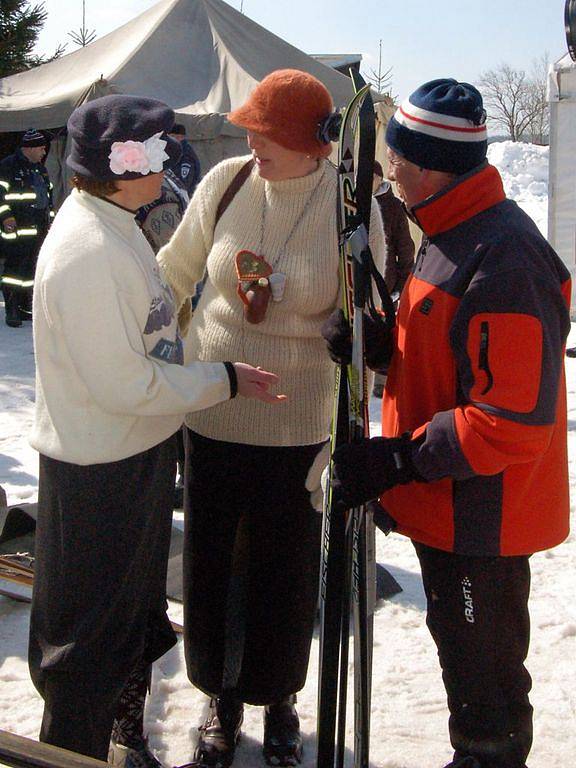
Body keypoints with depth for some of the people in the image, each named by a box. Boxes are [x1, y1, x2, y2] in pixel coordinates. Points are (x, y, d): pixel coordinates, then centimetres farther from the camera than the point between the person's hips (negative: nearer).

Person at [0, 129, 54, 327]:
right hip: (17, 227, -8)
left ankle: (25, 307, 18)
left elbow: (48, 196, 28)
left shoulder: (40, 170, 20)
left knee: (31, 268, 10)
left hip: (38, 229, 8)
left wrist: (50, 220, 25)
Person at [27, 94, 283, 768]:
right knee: (92, 635, 7)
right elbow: (122, 383, -27)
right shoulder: (87, 250, -26)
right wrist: (224, 380, -18)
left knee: (134, 617, 24)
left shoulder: (114, 225, 7)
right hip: (99, 472, -10)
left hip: (137, 456, 11)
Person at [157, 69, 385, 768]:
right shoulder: (227, 181, -7)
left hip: (297, 429, -2)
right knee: (212, 565, 14)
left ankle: (278, 699, 39)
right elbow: (174, 272, 7)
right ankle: (222, 699, 38)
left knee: (285, 574, 13)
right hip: (211, 417, 2)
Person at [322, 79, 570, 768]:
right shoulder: (450, 234, 8)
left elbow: (512, 420, -28)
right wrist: (374, 342, -1)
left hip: (480, 520, -10)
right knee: (462, 653, 25)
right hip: (446, 505, 10)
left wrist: (397, 460, -25)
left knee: (483, 677, 9)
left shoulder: (503, 258, -26)